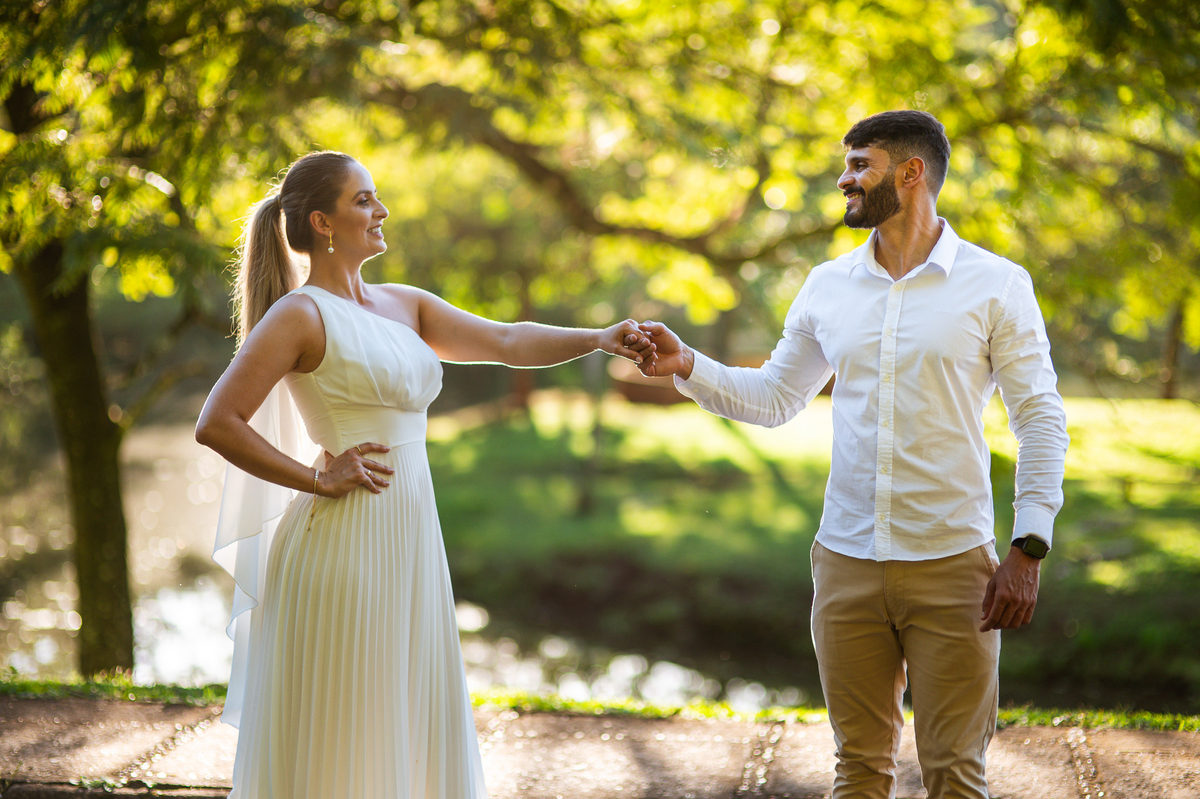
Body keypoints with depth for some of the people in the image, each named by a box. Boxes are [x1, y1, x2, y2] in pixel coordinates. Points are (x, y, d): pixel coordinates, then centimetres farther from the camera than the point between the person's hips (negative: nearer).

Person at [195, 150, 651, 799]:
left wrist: (595, 338, -2)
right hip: (344, 544, -7)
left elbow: (506, 342, 11)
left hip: (409, 544, 8)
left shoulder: (403, 305, 13)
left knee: (408, 730, 13)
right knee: (334, 743, -1)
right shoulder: (299, 315, -9)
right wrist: (318, 479, -12)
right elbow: (217, 424, -14)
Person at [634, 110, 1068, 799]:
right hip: (848, 563, 4)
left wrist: (1028, 549, -11)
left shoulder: (996, 285, -3)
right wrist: (687, 366, 1)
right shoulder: (829, 287, 9)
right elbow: (773, 400, 17)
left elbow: (1042, 420, -4)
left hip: (953, 563, -3)